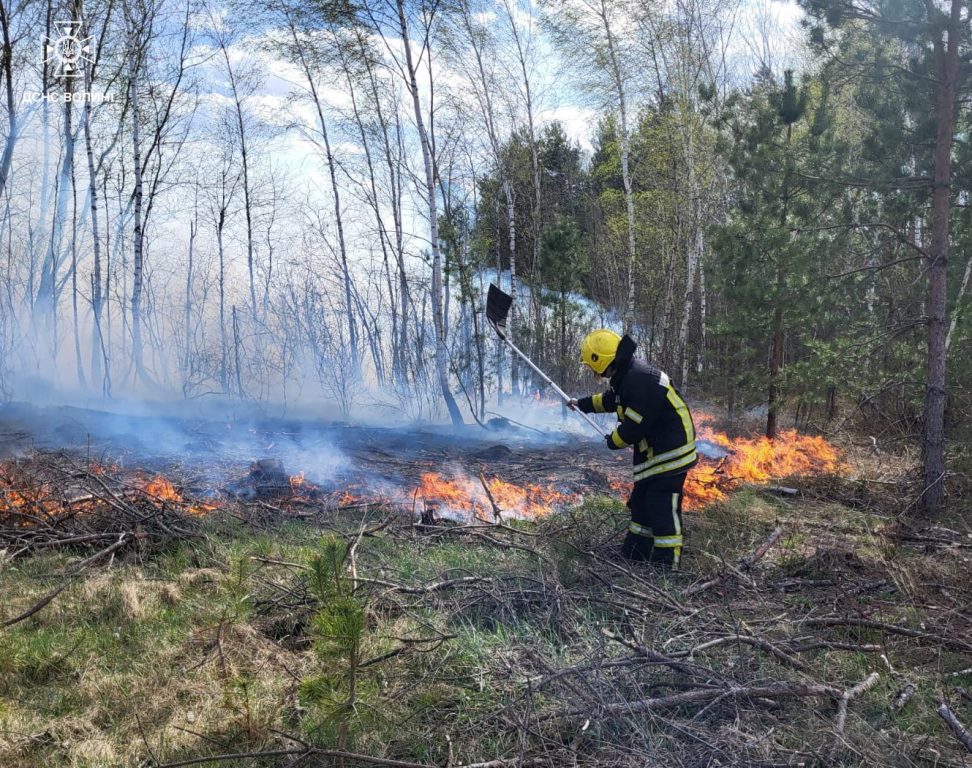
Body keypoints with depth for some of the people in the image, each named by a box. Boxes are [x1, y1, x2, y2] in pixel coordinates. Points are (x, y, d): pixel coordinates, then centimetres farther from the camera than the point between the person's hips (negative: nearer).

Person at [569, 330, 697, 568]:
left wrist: (614, 441, -6)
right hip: (654, 450, 11)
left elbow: (635, 425, -25)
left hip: (670, 453, -11)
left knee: (662, 508, -8)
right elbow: (609, 399, 29)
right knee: (641, 502, 16)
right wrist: (582, 404, 40)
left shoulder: (640, 380, -26)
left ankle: (666, 564, -2)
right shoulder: (627, 377, 8)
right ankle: (634, 553, 26)